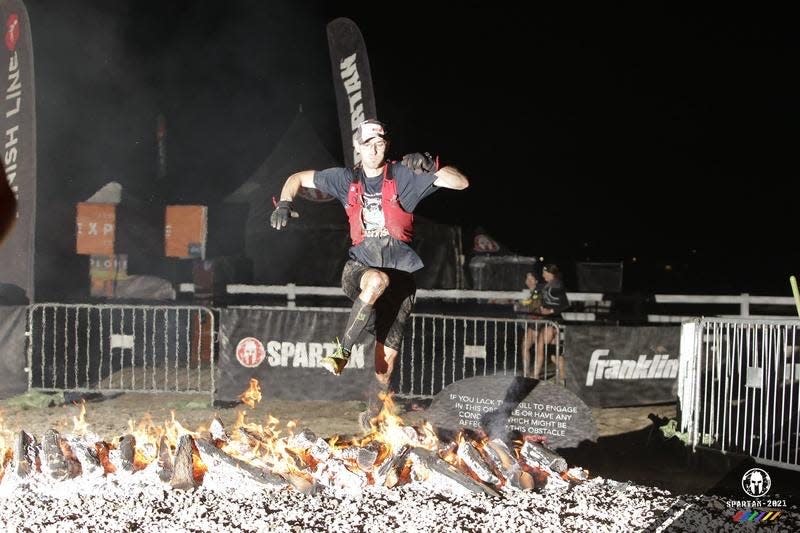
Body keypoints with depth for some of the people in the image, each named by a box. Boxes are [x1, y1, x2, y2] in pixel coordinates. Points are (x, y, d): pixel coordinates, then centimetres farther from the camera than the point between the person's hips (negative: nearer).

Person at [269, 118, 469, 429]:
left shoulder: (404, 177, -3)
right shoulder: (347, 179, 5)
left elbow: (461, 183, -10)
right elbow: (298, 179, 16)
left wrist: (431, 167, -27)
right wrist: (284, 203, -3)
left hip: (400, 272, 0)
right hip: (360, 267, 0)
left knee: (388, 353, -1)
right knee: (378, 280, -39)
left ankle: (375, 412, 22)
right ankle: (342, 352, -26)